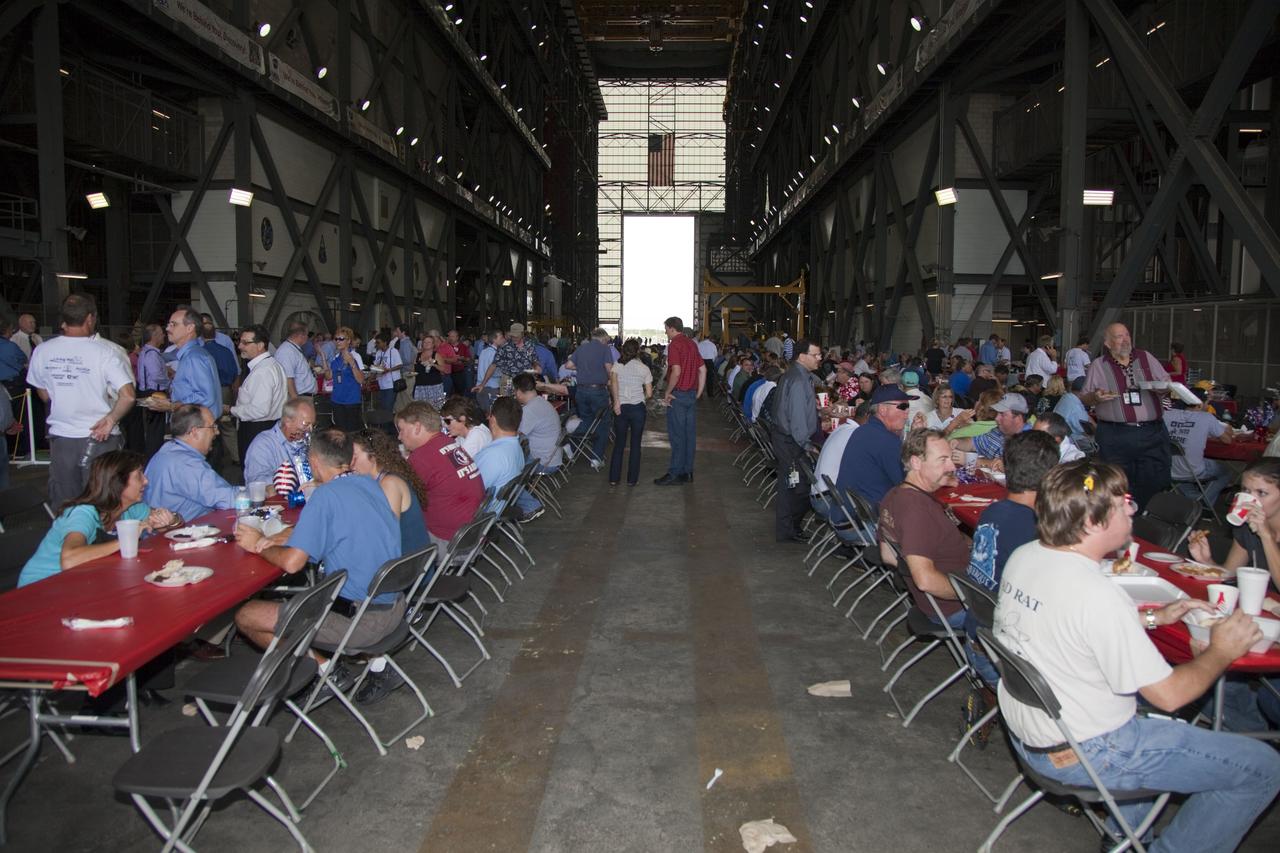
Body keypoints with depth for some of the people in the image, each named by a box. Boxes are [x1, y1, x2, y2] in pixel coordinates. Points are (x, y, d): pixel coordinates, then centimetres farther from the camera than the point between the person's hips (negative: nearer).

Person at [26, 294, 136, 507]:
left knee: (63, 504, 14)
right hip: (100, 438, -3)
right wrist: (111, 419, -8)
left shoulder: (42, 351, -2)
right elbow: (128, 396, -20)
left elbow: (44, 395, 10)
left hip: (60, 438, 3)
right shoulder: (107, 351, -13)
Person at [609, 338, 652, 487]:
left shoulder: (617, 366, 1)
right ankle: (632, 479, 12)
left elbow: (613, 381, -19)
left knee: (619, 443, 12)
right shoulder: (644, 368, 1)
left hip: (620, 408, 1)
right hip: (638, 408, -1)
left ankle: (614, 478, 12)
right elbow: (649, 393, -1)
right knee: (635, 444, 9)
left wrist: (616, 401, -17)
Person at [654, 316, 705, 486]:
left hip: (678, 395, -8)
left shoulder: (674, 344, -12)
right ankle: (687, 472, 16)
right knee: (689, 433, 10)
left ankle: (675, 474, -1)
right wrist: (698, 393, 16)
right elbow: (703, 370, 14)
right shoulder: (691, 344, 13)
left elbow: (676, 371, -23)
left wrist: (667, 392, -13)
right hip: (692, 394, 8)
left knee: (677, 435, -4)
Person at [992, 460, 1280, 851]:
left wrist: (1154, 617, 11)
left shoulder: (1022, 556, -5)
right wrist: (1222, 651, -3)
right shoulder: (1097, 595, -30)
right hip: (1083, 754, -8)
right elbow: (1169, 695, -21)